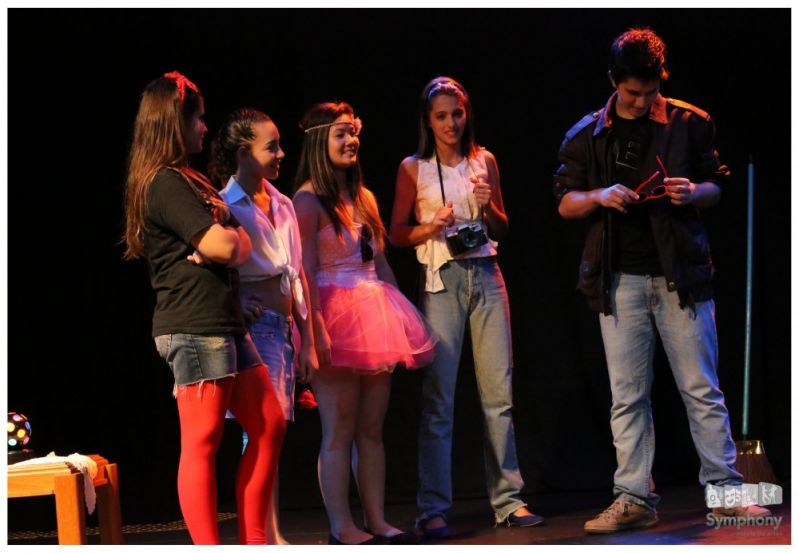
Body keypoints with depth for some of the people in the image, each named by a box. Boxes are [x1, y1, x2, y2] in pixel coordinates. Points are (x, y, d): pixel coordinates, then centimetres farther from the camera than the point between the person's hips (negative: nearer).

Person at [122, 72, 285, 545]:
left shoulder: (190, 180, 21)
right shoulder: (166, 183, -11)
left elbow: (241, 245, 17)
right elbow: (223, 244, -20)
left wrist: (225, 244, -6)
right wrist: (228, 238, 3)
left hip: (225, 323, 10)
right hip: (194, 326, -10)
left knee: (269, 426, 10)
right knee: (203, 442, -7)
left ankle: (254, 541, 15)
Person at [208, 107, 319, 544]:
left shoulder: (282, 205, 14)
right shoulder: (226, 206, -7)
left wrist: (307, 339, 14)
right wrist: (237, 310, -18)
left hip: (284, 325, 7)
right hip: (253, 326, -7)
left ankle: (270, 534, 11)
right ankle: (267, 536, -6)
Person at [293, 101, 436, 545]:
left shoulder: (364, 198, 16)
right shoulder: (308, 201, -5)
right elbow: (306, 271, -12)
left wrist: (399, 316, 14)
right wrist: (316, 330, -20)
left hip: (375, 313, 7)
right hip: (335, 317, -7)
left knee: (372, 428, 8)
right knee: (339, 431, -4)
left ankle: (377, 521, 12)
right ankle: (342, 529, 0)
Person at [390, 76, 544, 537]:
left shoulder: (485, 161, 11)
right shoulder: (413, 168, 4)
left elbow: (502, 230, 16)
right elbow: (398, 234, 5)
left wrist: (488, 207, -4)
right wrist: (432, 226, -13)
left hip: (486, 277, 3)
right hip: (441, 280, -3)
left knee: (499, 392, 1)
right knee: (438, 399, -4)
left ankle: (508, 499, 8)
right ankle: (434, 508, 1)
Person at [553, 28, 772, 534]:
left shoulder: (689, 124, 3)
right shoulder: (587, 136, 6)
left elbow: (715, 185, 10)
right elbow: (565, 202, 9)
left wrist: (693, 193, -13)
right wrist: (600, 197, -12)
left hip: (680, 275, -1)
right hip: (620, 280, 1)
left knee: (702, 389, 1)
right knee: (627, 397, 3)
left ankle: (724, 490, 7)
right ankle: (634, 499, 7)